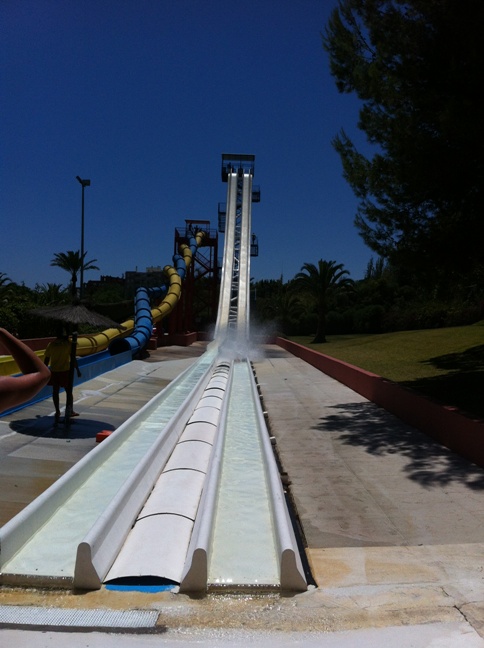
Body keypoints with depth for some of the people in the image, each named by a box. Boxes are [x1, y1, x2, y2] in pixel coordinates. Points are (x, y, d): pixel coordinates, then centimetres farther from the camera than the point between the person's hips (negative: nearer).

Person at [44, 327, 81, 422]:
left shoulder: (51, 344, 2)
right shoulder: (68, 343, -7)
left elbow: (46, 359, 5)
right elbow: (73, 358, -8)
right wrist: (77, 370, -2)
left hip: (54, 371, 3)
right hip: (65, 371, -3)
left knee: (55, 392, 11)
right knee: (69, 391, 9)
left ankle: (57, 412, 14)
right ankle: (69, 410, 4)